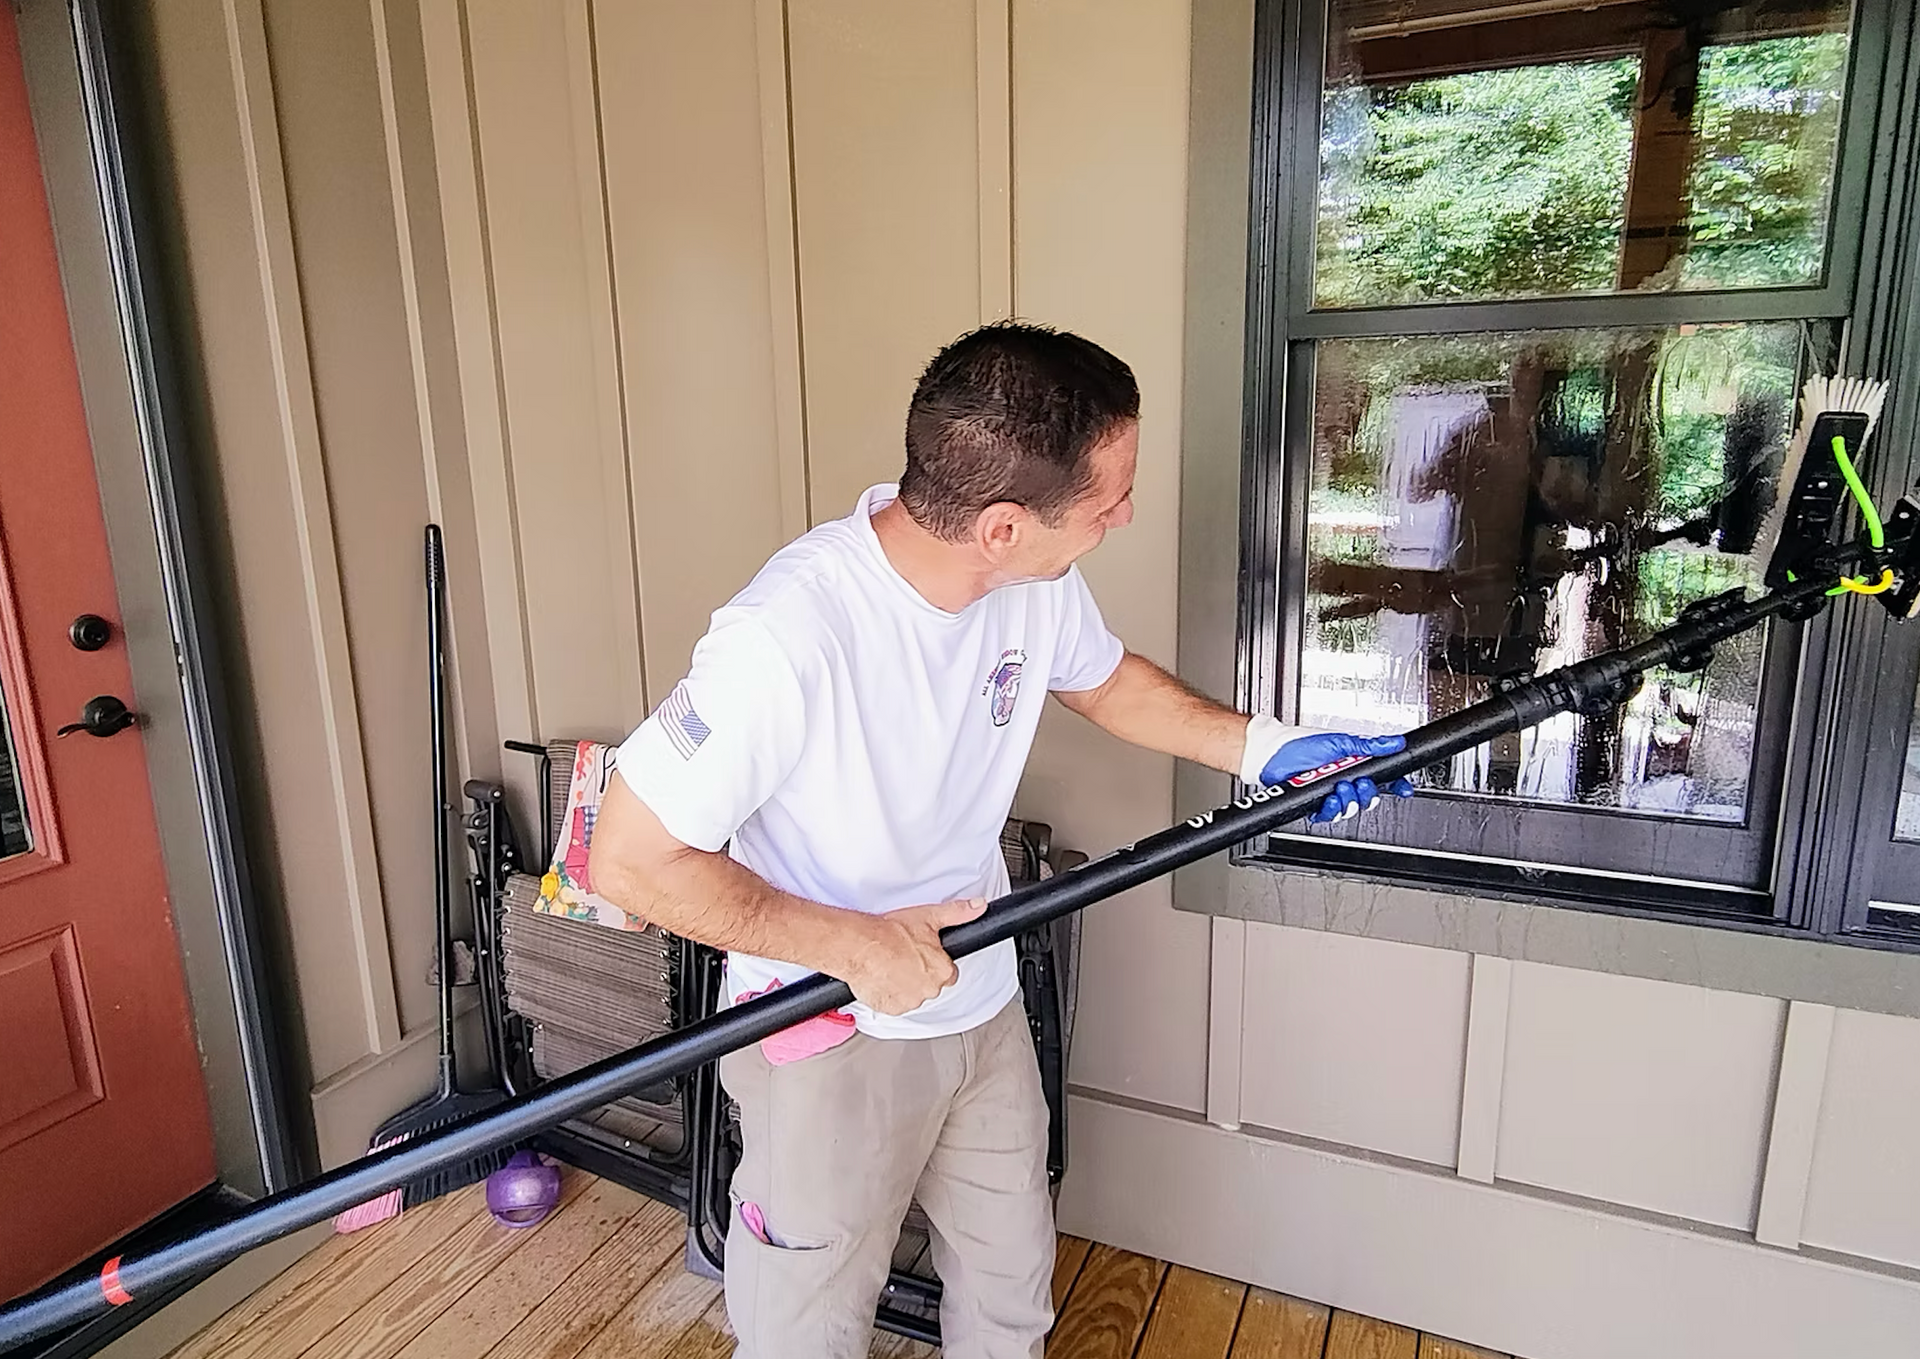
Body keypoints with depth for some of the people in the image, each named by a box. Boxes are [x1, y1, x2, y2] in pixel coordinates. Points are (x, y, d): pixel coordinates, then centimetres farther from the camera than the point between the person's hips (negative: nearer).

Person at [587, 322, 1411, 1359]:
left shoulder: (1036, 580, -12)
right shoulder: (788, 636, -33)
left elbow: (1107, 681, 10)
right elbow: (631, 861, -25)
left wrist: (1262, 747, -2)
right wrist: (856, 945, -24)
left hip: (983, 1007, 6)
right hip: (830, 1037, -5)